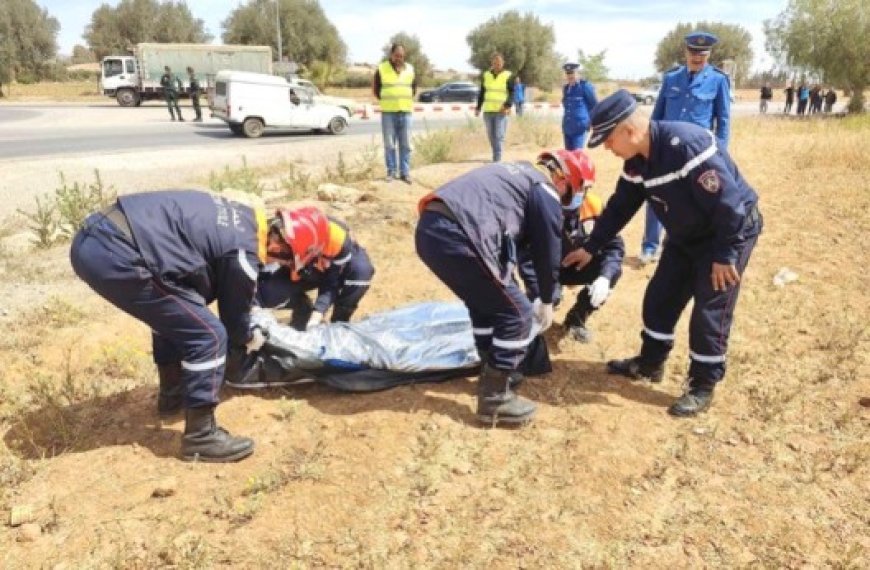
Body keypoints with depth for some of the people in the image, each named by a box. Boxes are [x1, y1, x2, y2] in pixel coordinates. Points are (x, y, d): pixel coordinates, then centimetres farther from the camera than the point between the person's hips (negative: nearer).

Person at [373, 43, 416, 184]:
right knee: (389, 144, 1)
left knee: (405, 145, 3)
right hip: (388, 112, -2)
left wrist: (408, 101, 11)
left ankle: (405, 172, 8)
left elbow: (414, 87, 19)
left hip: (405, 112, 2)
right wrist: (384, 101, 6)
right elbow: (375, 88, 7)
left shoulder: (410, 69, 8)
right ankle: (391, 172, 10)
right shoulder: (382, 69, -1)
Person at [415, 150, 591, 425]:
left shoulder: (516, 173, 34)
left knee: (487, 303, 28)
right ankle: (495, 398, 11)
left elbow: (504, 234, 41)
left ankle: (493, 373, 38)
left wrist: (506, 285, 49)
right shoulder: (545, 192, 8)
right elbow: (547, 251, 12)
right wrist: (546, 302, 28)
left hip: (428, 229, 9)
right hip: (458, 237, -9)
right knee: (517, 315, 5)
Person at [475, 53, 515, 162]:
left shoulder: (508, 76, -2)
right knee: (491, 136, 10)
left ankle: (497, 159, -12)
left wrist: (508, 105, -19)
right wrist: (478, 108, 12)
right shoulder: (486, 75, 10)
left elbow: (512, 93, -4)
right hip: (487, 110, 4)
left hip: (501, 111, -4)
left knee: (499, 136, -12)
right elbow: (482, 93, 16)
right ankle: (496, 156, 25)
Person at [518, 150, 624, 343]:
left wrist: (605, 277, -37)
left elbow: (614, 244, -16)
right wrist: (540, 296, -44)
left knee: (613, 270, -21)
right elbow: (527, 254, -33)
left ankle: (577, 318, 1)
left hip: (577, 265, 4)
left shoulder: (594, 205, -16)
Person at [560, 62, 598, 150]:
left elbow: (595, 105, -1)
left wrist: (589, 121, 0)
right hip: (567, 128, 6)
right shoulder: (565, 88, 13)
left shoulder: (585, 86, -5)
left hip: (580, 127, -6)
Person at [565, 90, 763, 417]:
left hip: (731, 232, -8)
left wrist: (724, 255, -25)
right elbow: (620, 207, 8)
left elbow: (728, 202, -31)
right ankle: (650, 363, 30)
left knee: (710, 312, -5)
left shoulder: (687, 145, -34)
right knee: (660, 297, 11)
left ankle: (703, 387, 10)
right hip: (686, 236, 8)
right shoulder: (636, 160, -6)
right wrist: (591, 248, 11)